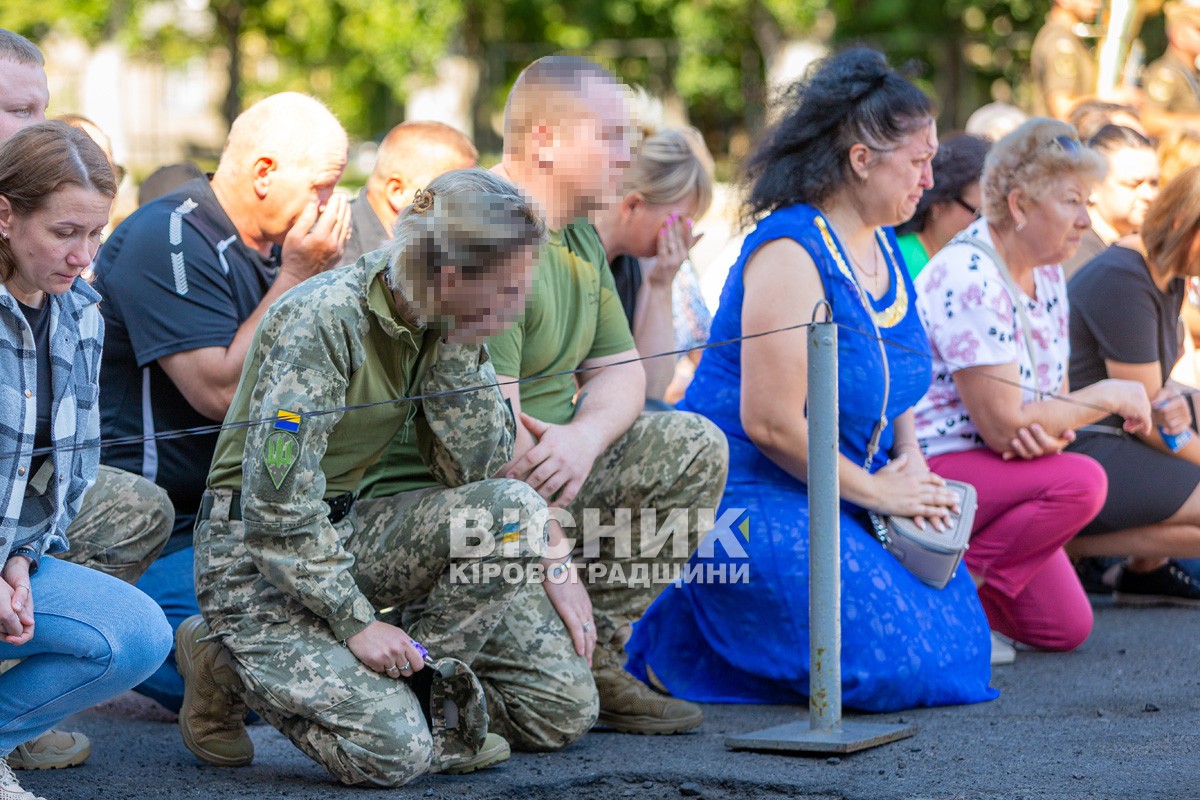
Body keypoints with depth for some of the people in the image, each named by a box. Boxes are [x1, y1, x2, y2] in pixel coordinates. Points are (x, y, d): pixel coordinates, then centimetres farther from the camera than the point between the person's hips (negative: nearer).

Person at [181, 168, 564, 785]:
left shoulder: (439, 323, -1)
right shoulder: (324, 320, -23)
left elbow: (470, 466, -6)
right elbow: (278, 504, -24)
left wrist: (459, 350, -16)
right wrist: (354, 620, -22)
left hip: (346, 530, 7)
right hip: (258, 550, -6)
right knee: (391, 750, -23)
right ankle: (230, 663, 0)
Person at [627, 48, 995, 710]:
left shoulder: (884, 250, 10)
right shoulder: (791, 251, -19)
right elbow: (771, 421, -23)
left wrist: (909, 458, 4)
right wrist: (874, 490, -14)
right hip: (746, 493, -10)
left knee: (957, 647, 3)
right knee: (888, 663, -20)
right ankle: (677, 641, -2)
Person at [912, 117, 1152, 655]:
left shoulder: (1047, 275, 7)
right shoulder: (968, 279, -22)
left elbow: (1053, 399, 10)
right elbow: (1004, 426, -24)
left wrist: (1054, 429, -16)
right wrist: (1110, 396, -13)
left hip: (991, 470, 9)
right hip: (927, 470, -9)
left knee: (1066, 628, 1)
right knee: (1081, 481, -29)